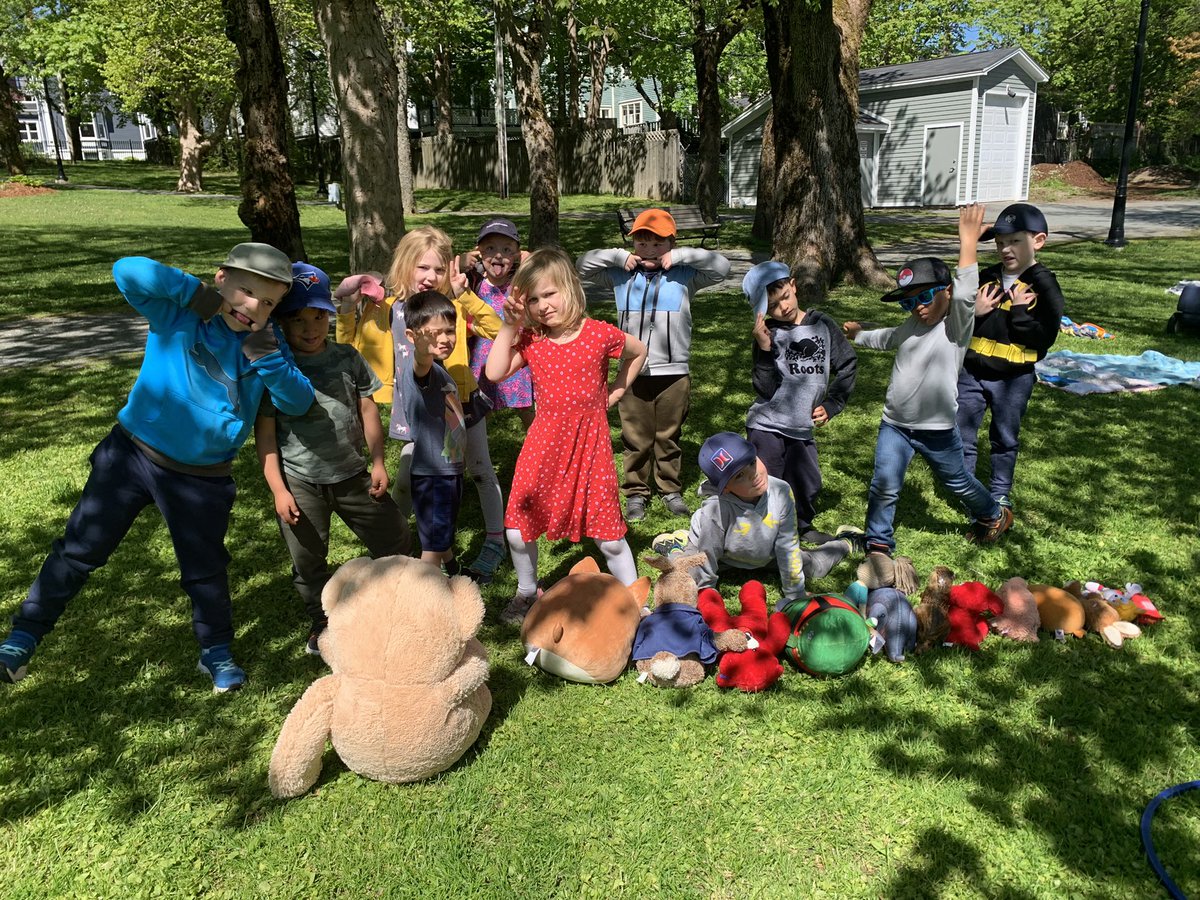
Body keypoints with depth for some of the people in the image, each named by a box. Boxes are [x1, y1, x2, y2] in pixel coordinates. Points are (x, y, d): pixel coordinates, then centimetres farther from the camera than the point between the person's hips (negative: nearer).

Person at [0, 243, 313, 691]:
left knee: (206, 567, 15)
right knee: (79, 549, 10)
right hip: (132, 453, -1)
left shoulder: (268, 343, -4)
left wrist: (269, 361, -24)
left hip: (202, 478, 2)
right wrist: (194, 292, -28)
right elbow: (128, 271, -28)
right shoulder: (177, 311, -13)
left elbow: (298, 402, -9)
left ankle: (217, 653, 34)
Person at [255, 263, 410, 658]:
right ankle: (322, 622, 32)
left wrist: (378, 462, 3)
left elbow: (367, 410, 7)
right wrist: (278, 489, -11)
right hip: (299, 481, -3)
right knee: (308, 560, 8)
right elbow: (264, 432, -7)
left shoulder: (348, 358, 0)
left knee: (394, 538, 10)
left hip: (351, 473, 3)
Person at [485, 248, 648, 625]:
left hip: (590, 444, -2)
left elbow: (638, 352, 10)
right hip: (544, 445, 3)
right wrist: (509, 326, -14)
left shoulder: (599, 333, -7)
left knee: (609, 536, 2)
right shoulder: (530, 339, -1)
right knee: (518, 530, 4)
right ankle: (527, 592, 30)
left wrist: (614, 393, 3)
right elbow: (494, 373, -13)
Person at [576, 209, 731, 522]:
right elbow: (582, 265, 7)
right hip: (633, 372, 1)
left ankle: (670, 489, 27)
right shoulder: (621, 275, 6)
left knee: (669, 437, 13)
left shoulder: (684, 276, 1)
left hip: (673, 373, -1)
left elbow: (721, 265, -6)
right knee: (635, 437, 8)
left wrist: (680, 256, -9)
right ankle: (636, 493, 20)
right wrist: (619, 257, -3)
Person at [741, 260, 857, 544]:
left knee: (808, 484, 16)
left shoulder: (822, 324, 1)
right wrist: (764, 349, -26)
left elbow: (848, 364, 9)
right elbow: (765, 389, -15)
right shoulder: (768, 334, -8)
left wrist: (831, 404, 3)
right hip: (766, 427, -4)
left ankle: (804, 526, 40)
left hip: (802, 428, 4)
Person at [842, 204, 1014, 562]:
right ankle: (879, 545, 8)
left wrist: (968, 242, -35)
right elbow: (885, 339, 29)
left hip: (937, 430, -4)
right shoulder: (910, 328, 7)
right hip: (895, 425, 4)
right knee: (884, 486, -8)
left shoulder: (956, 326, -12)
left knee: (958, 482, 18)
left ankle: (994, 516, 47)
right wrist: (857, 335, 39)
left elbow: (964, 295, -32)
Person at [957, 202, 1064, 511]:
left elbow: (1045, 337, -15)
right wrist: (974, 312, -12)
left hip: (1014, 378, -3)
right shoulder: (985, 278, 2)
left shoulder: (1043, 285, -9)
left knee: (1005, 439, 14)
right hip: (972, 372, 3)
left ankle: (1000, 493, 30)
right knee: (962, 435, 8)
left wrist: (1019, 312, -21)